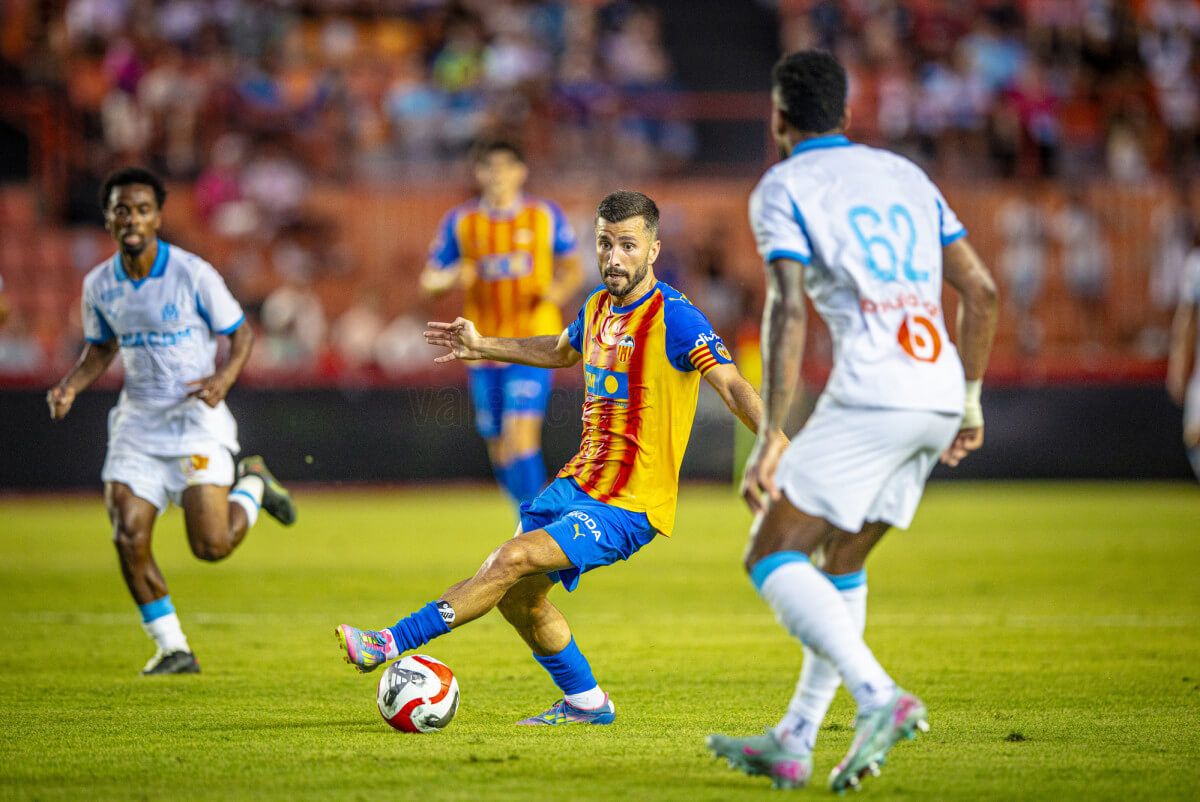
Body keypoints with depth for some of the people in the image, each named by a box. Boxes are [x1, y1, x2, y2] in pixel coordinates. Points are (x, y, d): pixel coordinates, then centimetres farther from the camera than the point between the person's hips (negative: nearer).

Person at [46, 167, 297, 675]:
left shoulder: (193, 273, -13)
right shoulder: (99, 284, 1)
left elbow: (241, 331, -2)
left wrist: (225, 376, -21)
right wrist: (69, 387, -1)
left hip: (197, 418, -4)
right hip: (137, 420, 4)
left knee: (211, 547, -11)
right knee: (128, 538, -11)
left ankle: (252, 484, 23)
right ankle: (172, 648, 5)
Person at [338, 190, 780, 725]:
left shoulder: (675, 319, -15)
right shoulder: (597, 308, 9)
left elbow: (734, 389, -23)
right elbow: (561, 351, 32)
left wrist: (778, 445, -37)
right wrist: (482, 348, 34)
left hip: (630, 507, -8)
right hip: (579, 483, 8)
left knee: (515, 559, -21)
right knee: (517, 596, 7)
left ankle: (391, 644, -17)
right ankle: (585, 702, 25)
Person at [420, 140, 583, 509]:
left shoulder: (546, 216, 1)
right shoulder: (459, 222, 3)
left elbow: (573, 269, 11)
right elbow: (428, 282, 6)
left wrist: (560, 288, -12)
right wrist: (454, 277, -17)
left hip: (533, 342, -3)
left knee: (521, 433, -19)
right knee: (499, 446, 8)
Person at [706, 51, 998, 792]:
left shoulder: (783, 188, 3)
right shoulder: (904, 175, 22)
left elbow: (788, 310, -11)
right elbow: (982, 291, 19)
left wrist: (771, 437, -14)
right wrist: (971, 401, 26)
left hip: (871, 393, -7)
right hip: (939, 394, 7)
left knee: (772, 559, -3)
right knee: (840, 565, 20)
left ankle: (878, 697, -23)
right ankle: (794, 745, 20)